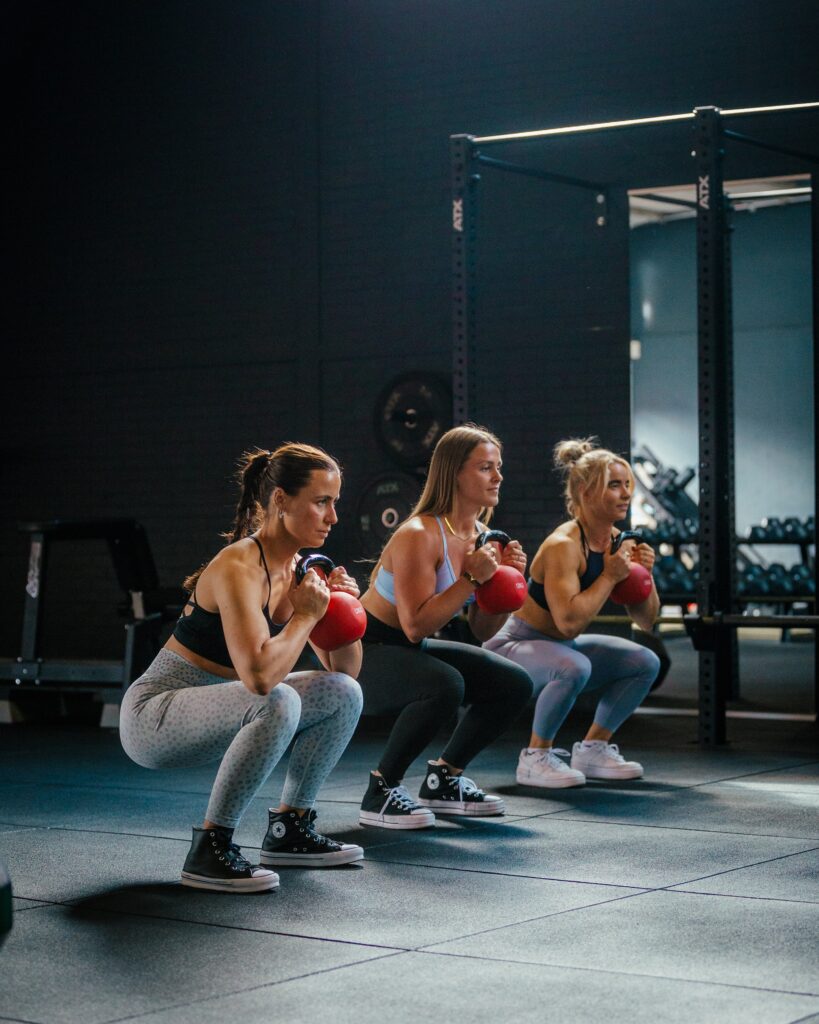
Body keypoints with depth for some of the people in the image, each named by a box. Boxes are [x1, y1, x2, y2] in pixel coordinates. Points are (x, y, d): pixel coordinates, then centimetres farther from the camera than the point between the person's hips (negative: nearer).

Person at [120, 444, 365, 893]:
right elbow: (259, 675, -38)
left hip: (211, 712, 9)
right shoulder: (239, 567, -24)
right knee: (277, 703, -34)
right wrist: (306, 615, -23)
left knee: (344, 693, 2)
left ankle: (289, 829, 12)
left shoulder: (296, 568, 3)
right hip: (154, 715, -9)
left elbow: (345, 669, 9)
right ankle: (210, 850, -22)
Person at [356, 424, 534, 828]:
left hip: (412, 653, 9)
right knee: (445, 685, -35)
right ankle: (381, 791, -16)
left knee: (515, 685, 0)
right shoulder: (418, 536, -24)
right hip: (364, 655, -9)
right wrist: (472, 578, -30)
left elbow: (483, 631, 6)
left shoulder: (480, 536, 2)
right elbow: (416, 625, -30)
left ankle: (443, 780, 16)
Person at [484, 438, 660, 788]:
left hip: (560, 647, 9)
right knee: (574, 667, -37)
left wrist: (644, 575, -12)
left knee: (646, 663, 3)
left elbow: (646, 621, 6)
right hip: (514, 647, -9)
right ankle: (535, 758, -17)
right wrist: (611, 576, -27)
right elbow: (569, 619, -37)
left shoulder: (619, 542, -1)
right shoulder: (563, 546, -25)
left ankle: (592, 749, 14)